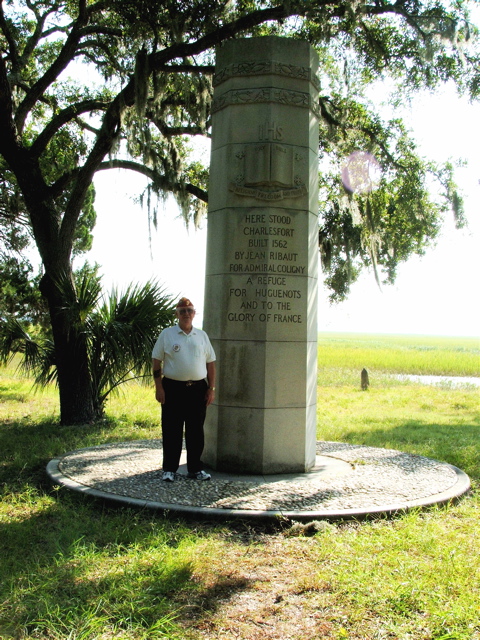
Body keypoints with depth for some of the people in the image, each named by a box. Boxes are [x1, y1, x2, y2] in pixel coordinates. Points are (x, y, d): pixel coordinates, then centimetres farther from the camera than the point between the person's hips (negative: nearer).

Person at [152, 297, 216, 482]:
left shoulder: (202, 335, 11)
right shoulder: (166, 334, 3)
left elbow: (210, 363, 12)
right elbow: (157, 362, 2)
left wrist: (211, 388, 5)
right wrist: (159, 387, -6)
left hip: (198, 389, 2)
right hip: (173, 388, -2)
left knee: (196, 431, 9)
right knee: (172, 431, 3)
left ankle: (195, 468, 20)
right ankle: (169, 469, 15)